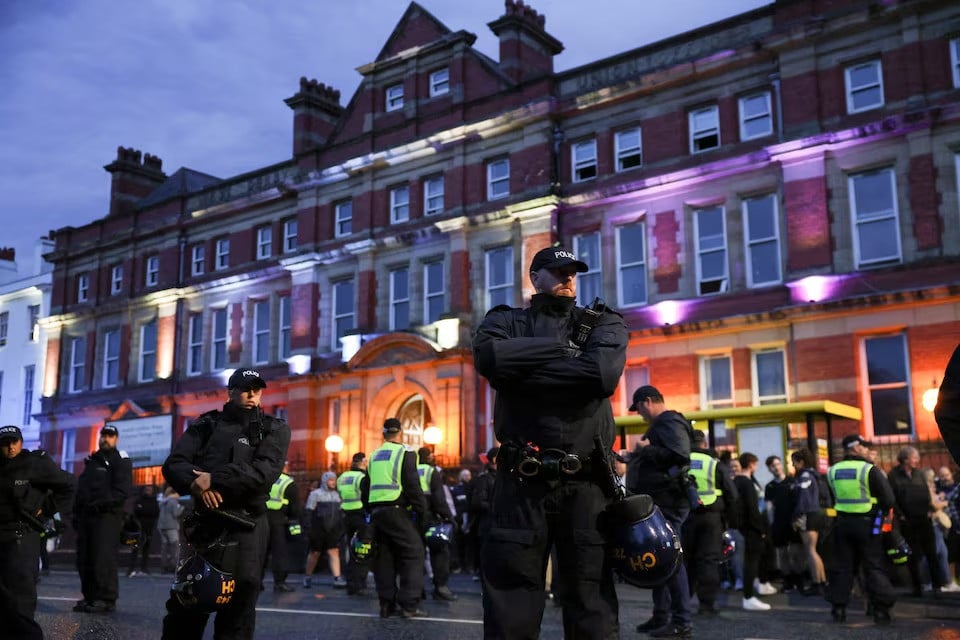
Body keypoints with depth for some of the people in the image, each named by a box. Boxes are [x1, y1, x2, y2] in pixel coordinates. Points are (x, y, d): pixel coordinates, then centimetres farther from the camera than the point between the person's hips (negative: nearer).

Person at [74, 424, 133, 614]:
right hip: (86, 516, 8)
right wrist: (77, 512, 16)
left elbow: (123, 490, -12)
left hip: (107, 516, -8)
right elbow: (81, 488, 26)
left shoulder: (121, 461, 0)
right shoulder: (91, 461, 25)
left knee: (103, 558, -12)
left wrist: (102, 503, -19)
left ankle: (106, 599, -10)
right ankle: (89, 597, 15)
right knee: (84, 558, 7)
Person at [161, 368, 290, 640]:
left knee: (239, 600, -4)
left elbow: (265, 471, -10)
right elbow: (174, 464, 4)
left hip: (246, 523, -2)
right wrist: (197, 484, -17)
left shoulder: (274, 429, 7)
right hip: (204, 520, 2)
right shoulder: (206, 424, 14)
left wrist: (214, 479, -17)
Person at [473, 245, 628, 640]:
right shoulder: (506, 321, 12)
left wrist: (522, 369, -6)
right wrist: (562, 348, -6)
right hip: (521, 483, 0)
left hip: (584, 485, 0)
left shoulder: (604, 323, 12)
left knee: (591, 608, 6)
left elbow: (604, 372, -11)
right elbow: (488, 357, -12)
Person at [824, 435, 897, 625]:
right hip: (867, 523, -4)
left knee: (842, 566, 11)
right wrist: (882, 510, 7)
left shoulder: (832, 471, 3)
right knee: (874, 567, 4)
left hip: (843, 522, 4)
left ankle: (838, 609, 12)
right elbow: (888, 500, -11)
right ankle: (881, 610, 2)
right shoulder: (870, 470, -12)